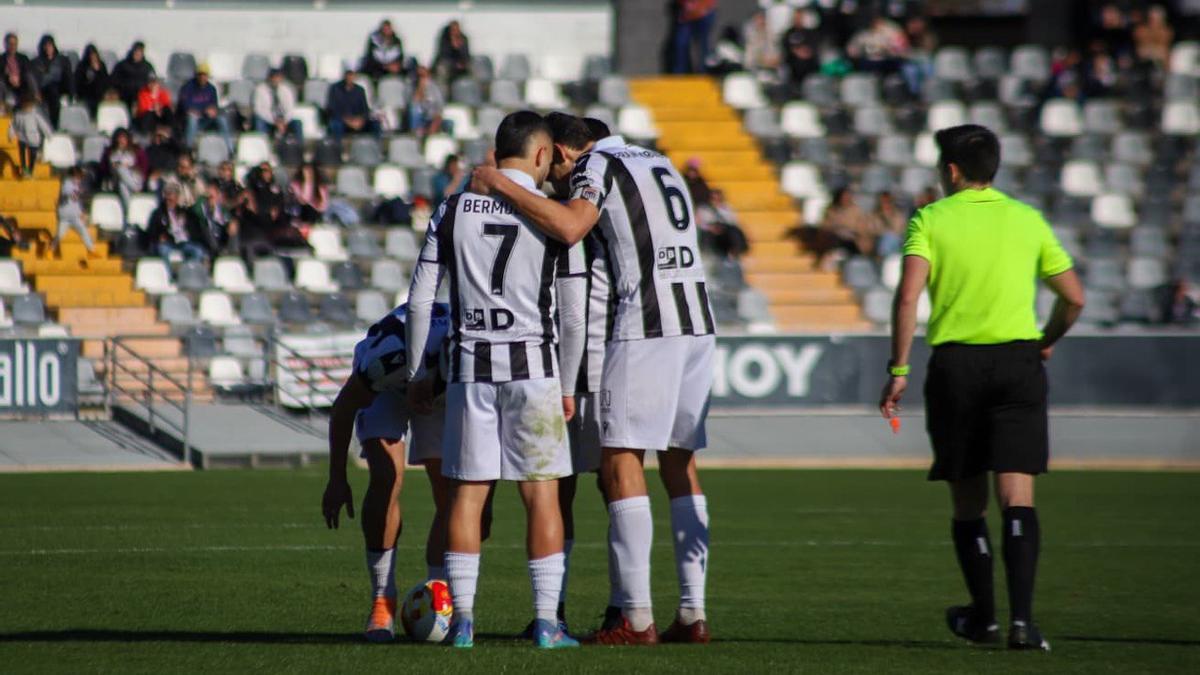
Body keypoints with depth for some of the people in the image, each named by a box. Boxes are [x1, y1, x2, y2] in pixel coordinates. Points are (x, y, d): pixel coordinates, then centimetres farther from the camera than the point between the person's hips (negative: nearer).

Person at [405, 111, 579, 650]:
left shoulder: (453, 211, 4)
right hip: (532, 364, -2)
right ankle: (546, 621, -1)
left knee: (468, 492, 7)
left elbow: (420, 300, 5)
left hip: (470, 367, 2)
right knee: (541, 494, 2)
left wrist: (414, 377, 13)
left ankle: (462, 618, 4)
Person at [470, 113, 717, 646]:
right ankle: (692, 612, 8)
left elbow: (570, 227, -20)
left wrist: (502, 185, -15)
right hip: (698, 321, 8)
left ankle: (636, 617, -10)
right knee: (680, 463, 11)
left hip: (645, 324, -8)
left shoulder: (595, 164, -1)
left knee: (622, 462, -5)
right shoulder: (660, 165, 25)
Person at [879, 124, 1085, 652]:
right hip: (1019, 361, 1)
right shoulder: (1028, 220, 9)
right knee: (1017, 495, -5)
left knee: (967, 500, 12)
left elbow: (908, 296, -12)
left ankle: (983, 616, 23)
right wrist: (1046, 343, 27)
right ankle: (1021, 617, -19)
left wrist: (899, 369, -9)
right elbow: (1074, 298, 9)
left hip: (954, 363, -1)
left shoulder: (930, 220, 1)